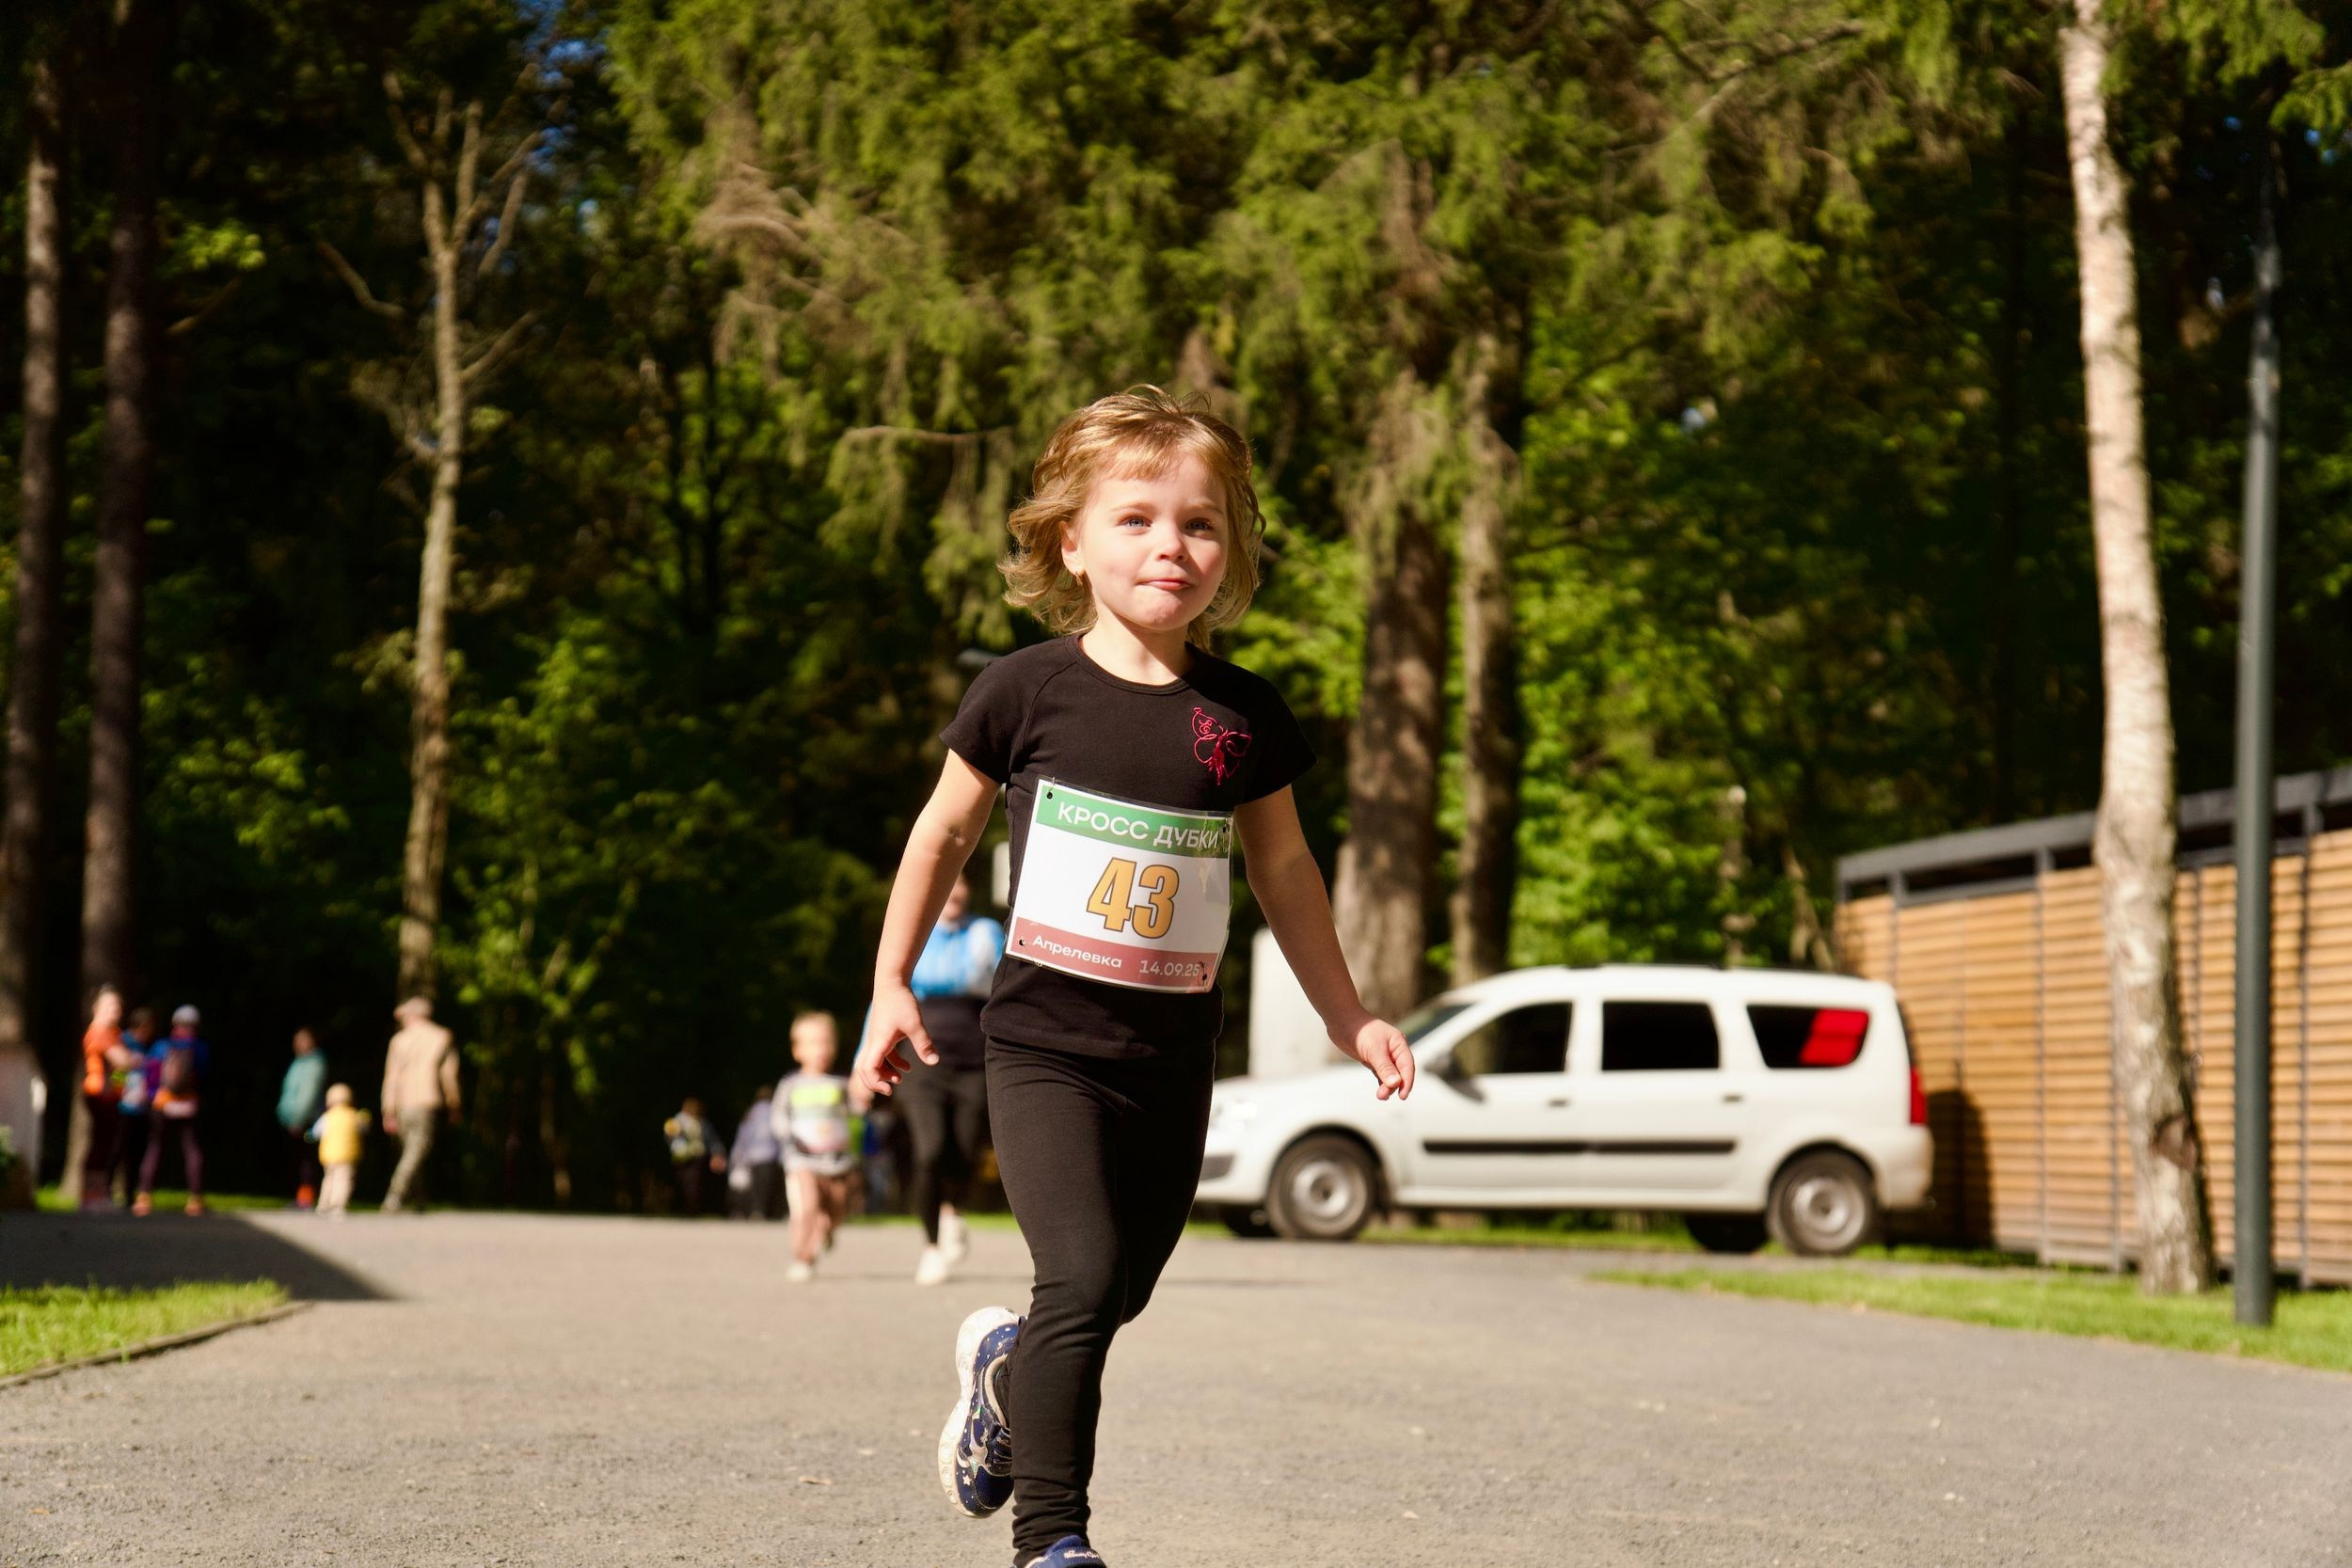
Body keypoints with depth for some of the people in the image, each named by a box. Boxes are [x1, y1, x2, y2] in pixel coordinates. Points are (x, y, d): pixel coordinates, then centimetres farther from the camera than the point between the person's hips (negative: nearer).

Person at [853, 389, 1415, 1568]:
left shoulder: (1244, 718, 1)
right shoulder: (1028, 692, -5)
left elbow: (1282, 871, 15)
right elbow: (944, 831, 8)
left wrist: (1349, 1019, 17)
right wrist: (891, 986, 8)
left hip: (1173, 1058, 4)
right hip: (1045, 1042, -4)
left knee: (1125, 1292, 12)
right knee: (1083, 1282, -16)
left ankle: (1005, 1365, 45)